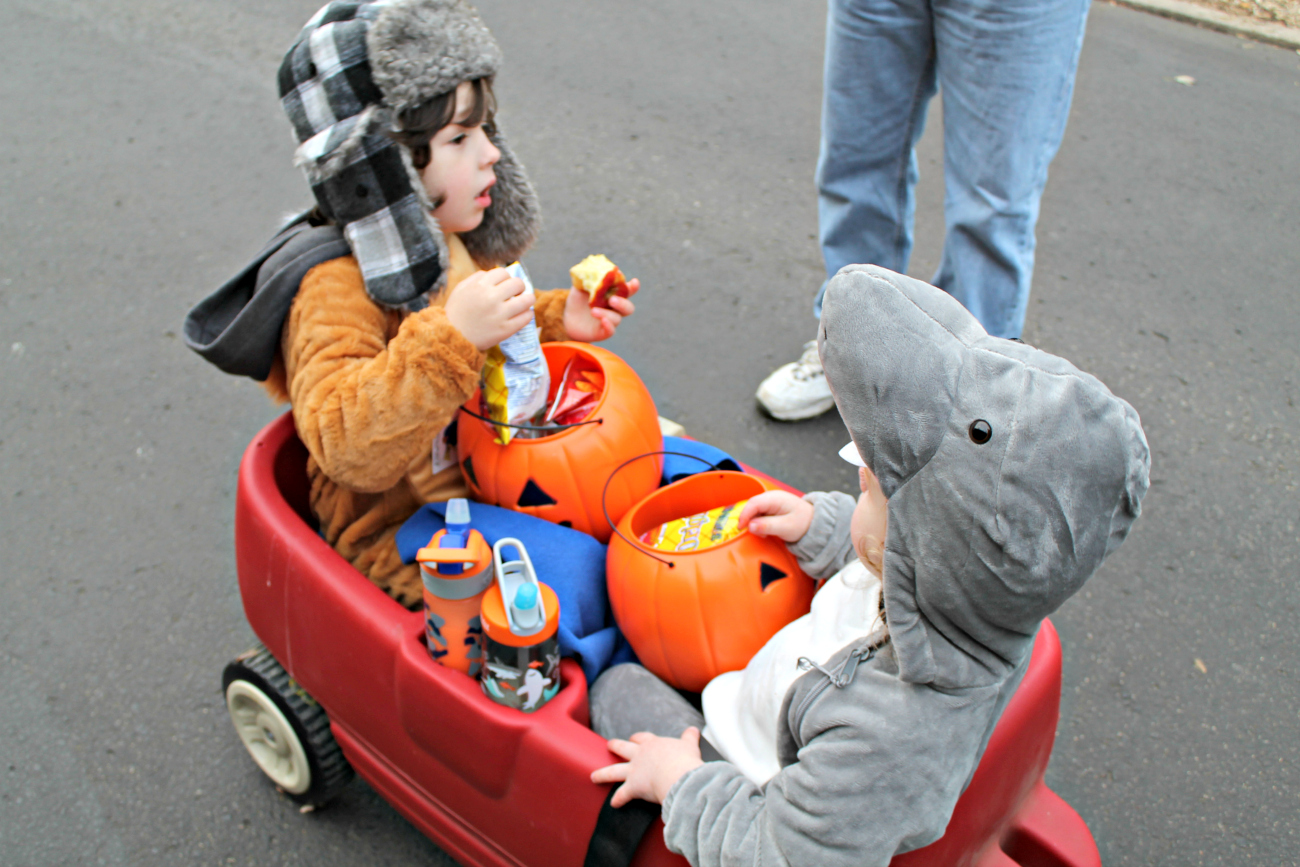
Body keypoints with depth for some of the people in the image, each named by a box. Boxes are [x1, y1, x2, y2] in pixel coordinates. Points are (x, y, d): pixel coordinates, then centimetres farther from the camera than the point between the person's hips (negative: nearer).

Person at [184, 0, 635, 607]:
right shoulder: (335, 286, -21)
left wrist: (556, 319, 7)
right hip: (407, 530, -8)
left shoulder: (451, 242, 6)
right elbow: (350, 450, -33)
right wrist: (452, 337, -41)